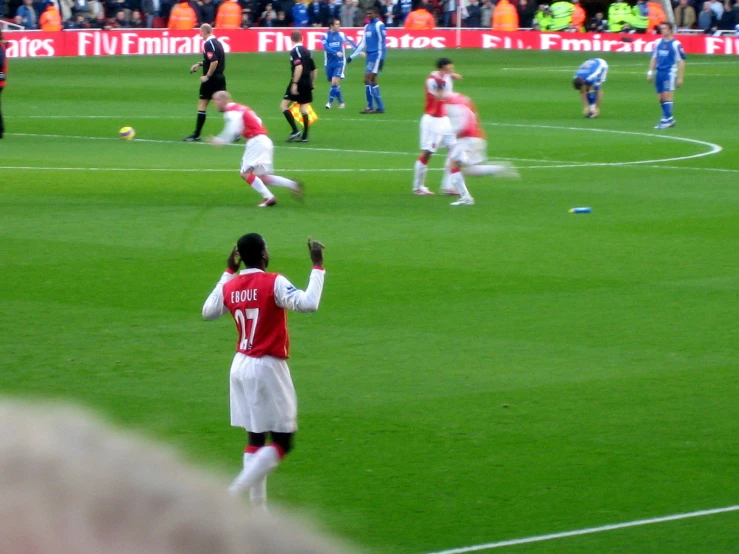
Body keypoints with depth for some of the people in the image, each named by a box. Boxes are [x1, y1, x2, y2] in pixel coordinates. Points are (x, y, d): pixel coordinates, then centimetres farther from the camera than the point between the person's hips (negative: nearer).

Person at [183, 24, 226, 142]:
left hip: (211, 79, -8)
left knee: (202, 105, -2)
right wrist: (200, 64, 19)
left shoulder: (208, 44, -16)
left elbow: (214, 62, -25)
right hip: (220, 77, 8)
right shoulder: (217, 42, 12)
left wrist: (207, 76, -17)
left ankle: (196, 135, 0)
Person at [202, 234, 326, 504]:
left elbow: (208, 311, 22)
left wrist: (228, 272, 26)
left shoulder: (230, 287, 3)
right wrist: (317, 266, -18)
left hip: (240, 366, 7)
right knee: (282, 442, -1)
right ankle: (236, 493, -14)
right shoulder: (274, 283, -15)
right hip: (268, 369, -7)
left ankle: (257, 507, 11)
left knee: (255, 438, 13)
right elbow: (308, 304, -28)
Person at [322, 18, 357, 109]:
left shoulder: (341, 35, 2)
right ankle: (341, 102, 24)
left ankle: (330, 102, -9)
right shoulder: (325, 36, -3)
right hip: (329, 63, 1)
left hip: (339, 62, -1)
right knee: (334, 83, 8)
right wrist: (336, 53, -29)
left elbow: (351, 42, 12)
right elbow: (326, 47, -16)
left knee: (335, 82, -15)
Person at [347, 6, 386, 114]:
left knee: (368, 80, -12)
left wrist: (381, 58, -19)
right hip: (370, 57, 9)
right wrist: (352, 56, 21)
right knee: (372, 82, 7)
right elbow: (363, 44, 22)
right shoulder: (367, 26, 17)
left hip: (376, 57, -9)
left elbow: (382, 42, -13)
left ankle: (370, 107, -10)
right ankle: (380, 107, 9)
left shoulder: (379, 25, -8)